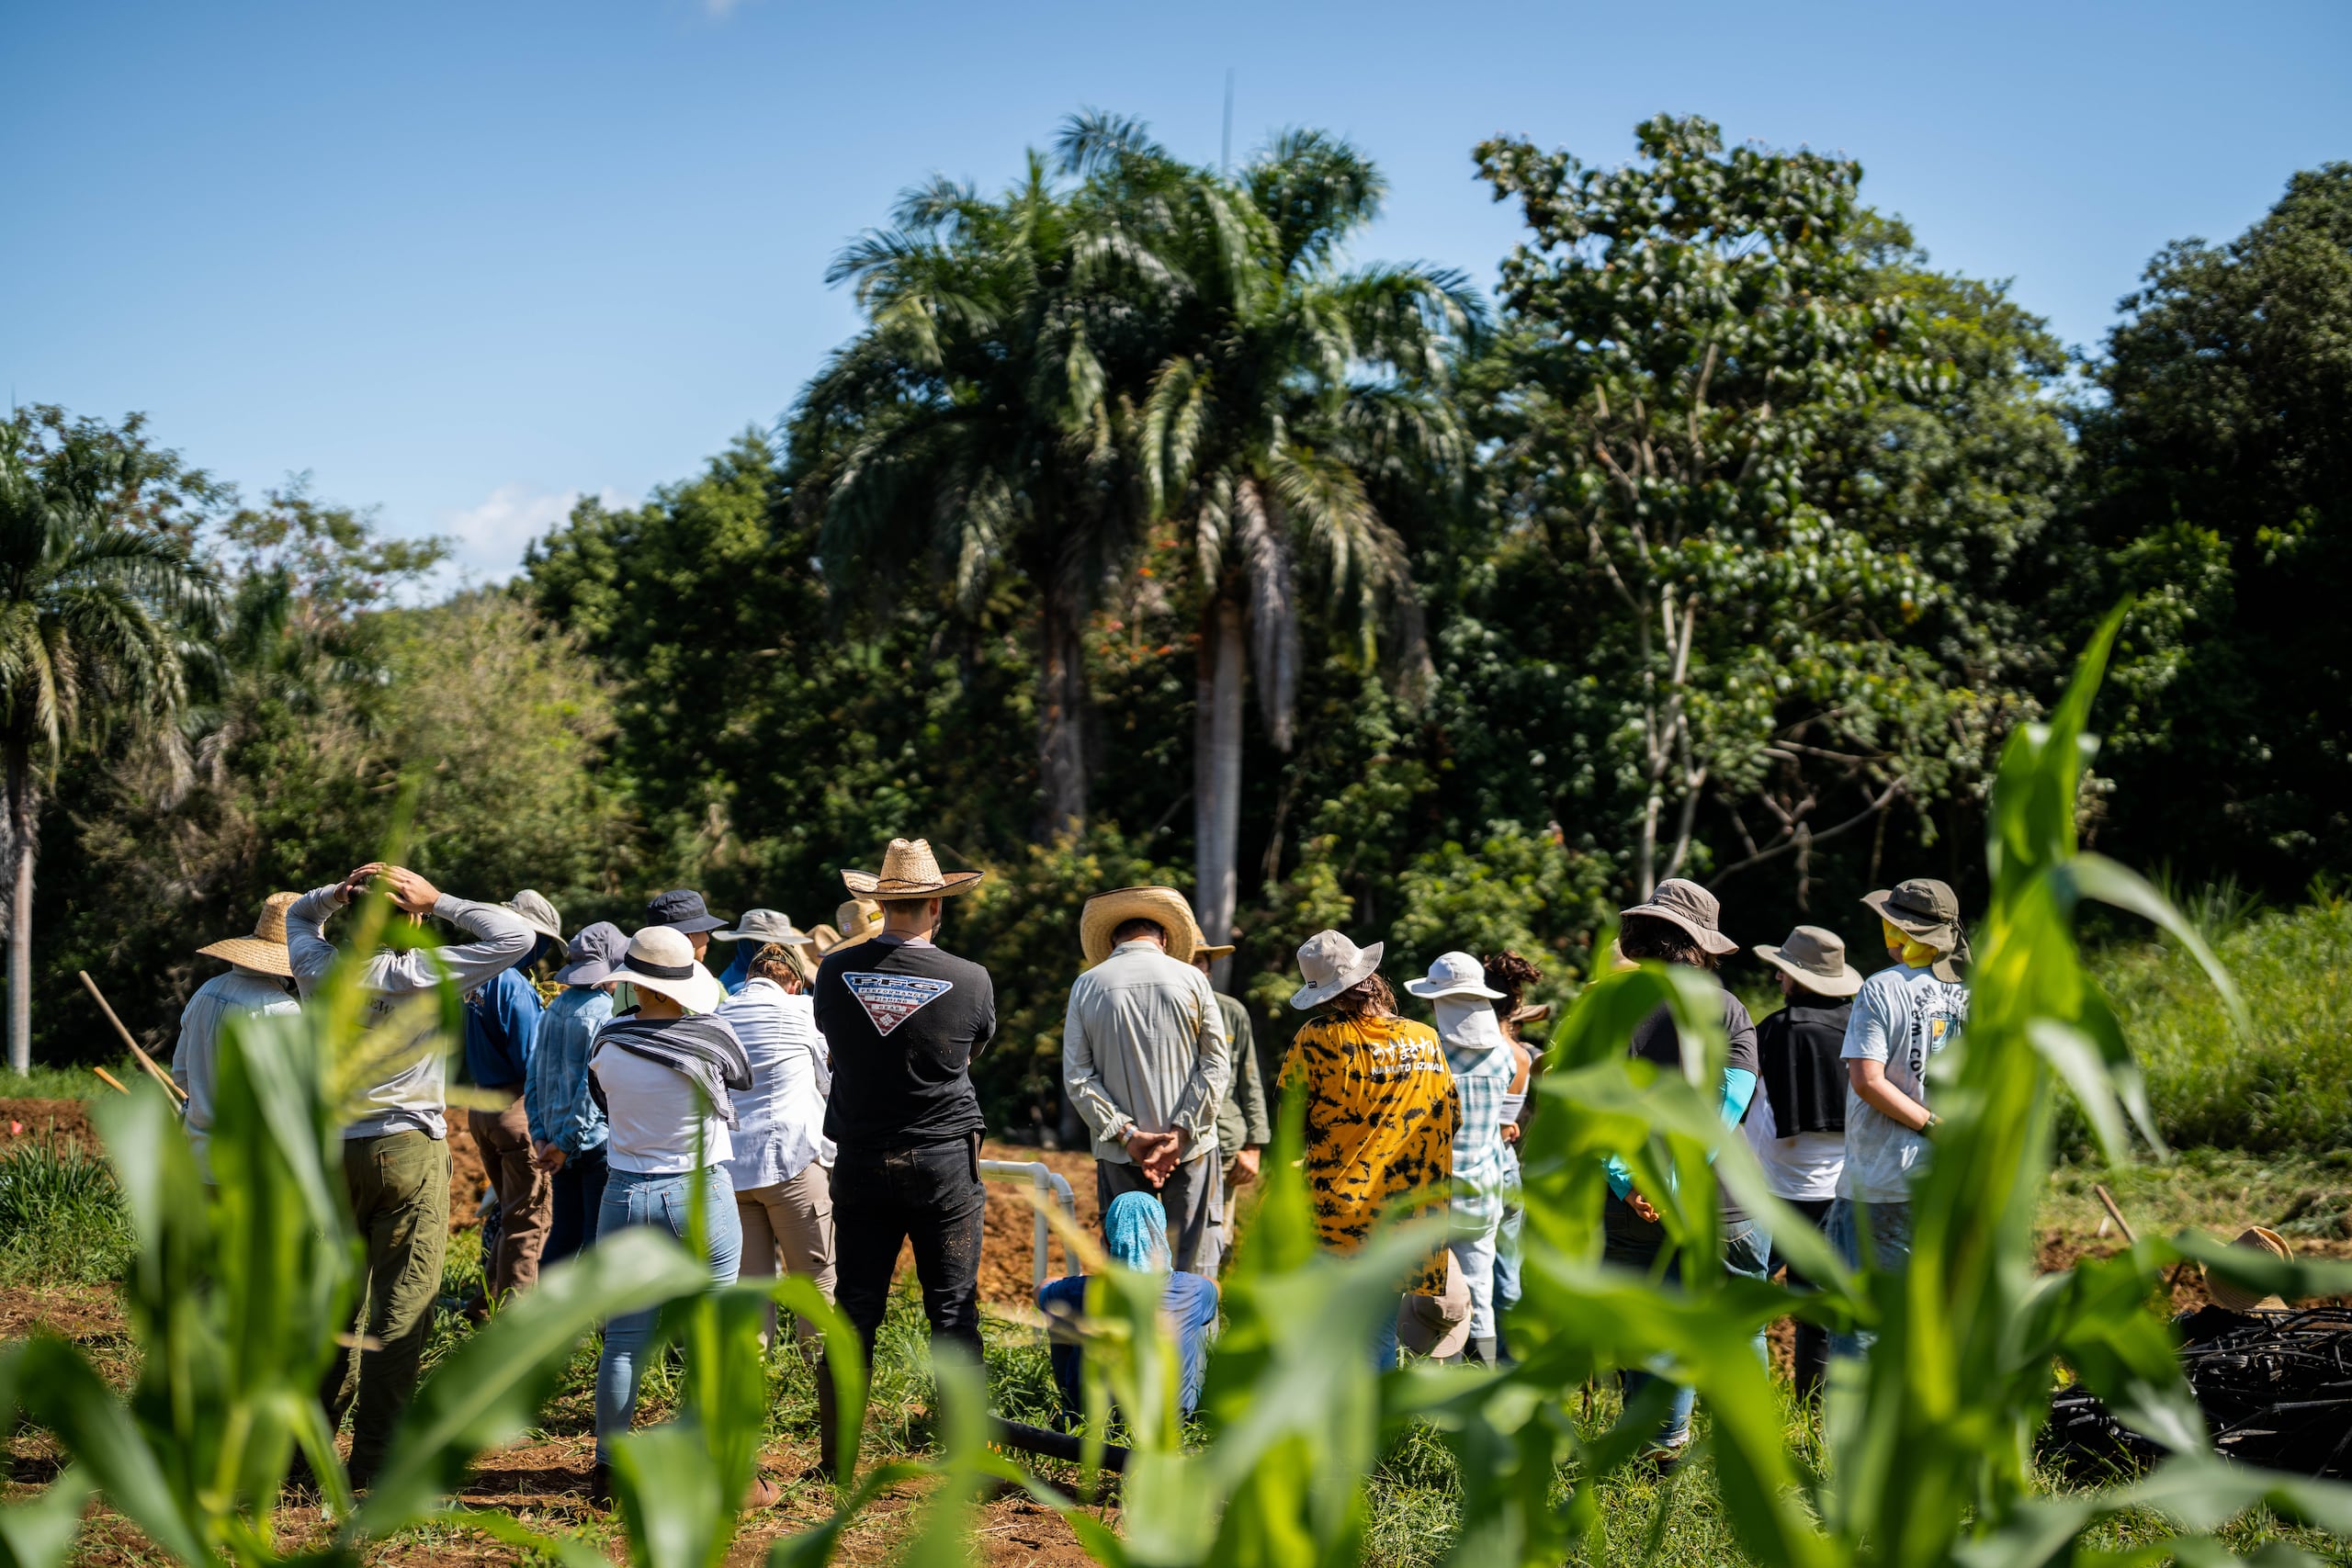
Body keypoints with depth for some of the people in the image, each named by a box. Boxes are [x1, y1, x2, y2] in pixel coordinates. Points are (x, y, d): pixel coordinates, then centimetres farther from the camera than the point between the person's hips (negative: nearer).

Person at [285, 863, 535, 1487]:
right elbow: (516, 935, -14)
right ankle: (375, 1459, 0)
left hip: (334, 1150, 5)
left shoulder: (318, 968, 0)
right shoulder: (420, 975, -15)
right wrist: (439, 902, -10)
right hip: (408, 1150, -5)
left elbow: (298, 915, 23)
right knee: (399, 1309, 0)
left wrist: (336, 892, 3)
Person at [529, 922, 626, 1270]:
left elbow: (534, 1077, 10)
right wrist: (566, 1142, -13)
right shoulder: (605, 1012, -14)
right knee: (600, 1240, 0)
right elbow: (595, 1085, -19)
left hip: (559, 1140, 7)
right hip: (599, 1142, -7)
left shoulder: (554, 1010, 9)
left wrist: (540, 1133, 9)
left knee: (563, 1234, 14)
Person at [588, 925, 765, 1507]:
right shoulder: (713, 1038, -11)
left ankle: (609, 1470, 15)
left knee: (624, 1340, 8)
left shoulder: (609, 1044, -6)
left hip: (626, 1197, 2)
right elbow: (742, 1080, 9)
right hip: (702, 1196, -2)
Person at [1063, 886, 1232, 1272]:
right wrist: (1181, 1133, -7)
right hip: (1190, 1149, -1)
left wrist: (1126, 1134, -6)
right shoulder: (1190, 979, 1)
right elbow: (1216, 1062, -3)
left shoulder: (1087, 986, 2)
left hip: (1118, 1153, 1)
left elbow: (1076, 1077, -2)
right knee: (1193, 1264, 3)